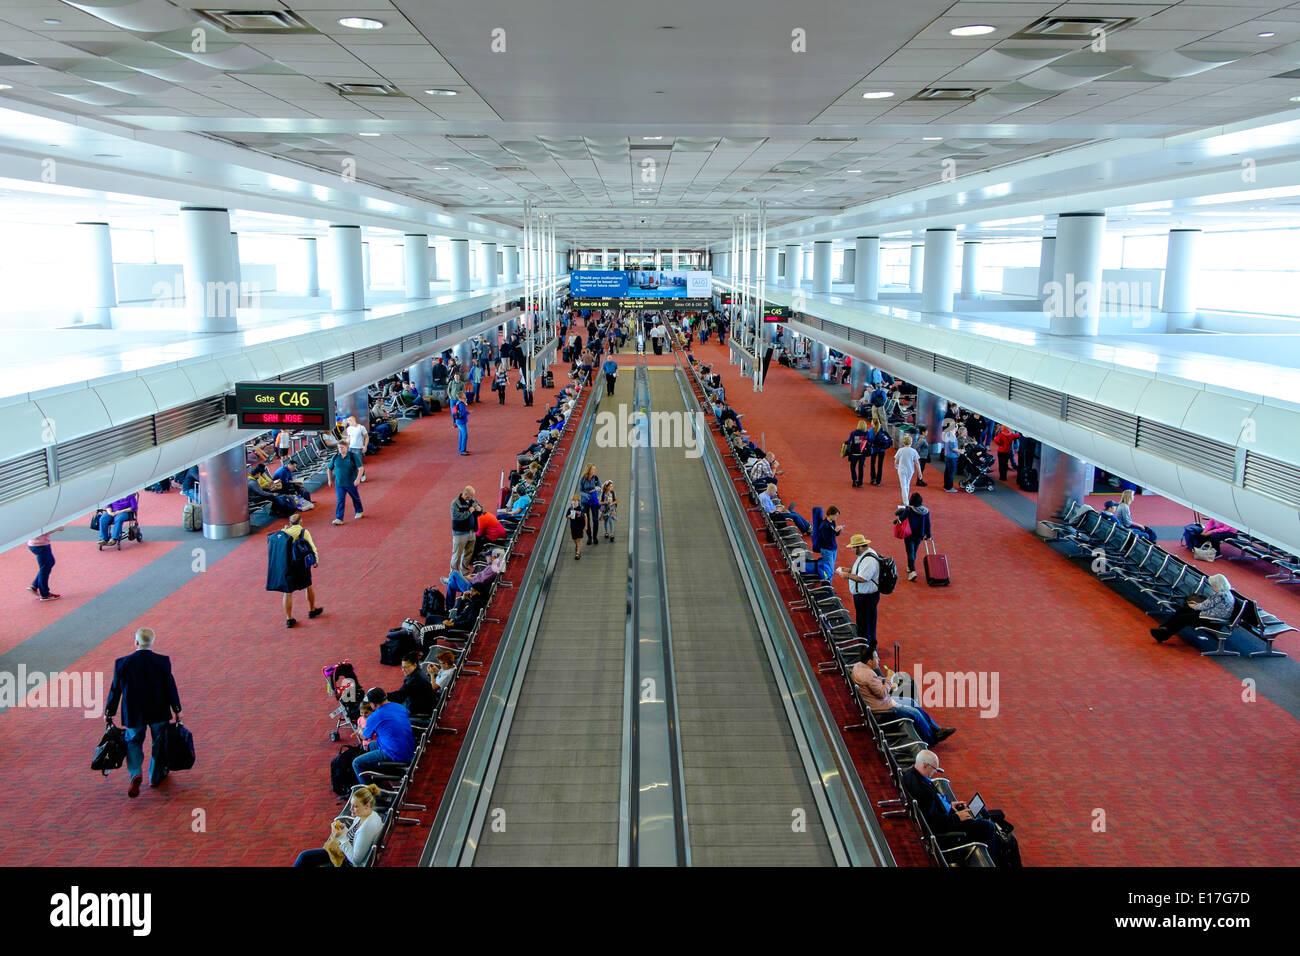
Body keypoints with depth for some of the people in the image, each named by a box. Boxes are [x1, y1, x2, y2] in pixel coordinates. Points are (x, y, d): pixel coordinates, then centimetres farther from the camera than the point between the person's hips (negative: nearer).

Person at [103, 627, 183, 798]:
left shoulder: (122, 663, -10)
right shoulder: (163, 661, -12)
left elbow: (115, 690, -3)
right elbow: (170, 687, -7)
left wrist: (108, 713, 10)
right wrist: (176, 709, 5)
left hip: (133, 713, 0)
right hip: (158, 712, 0)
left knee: (133, 742, 15)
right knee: (159, 743, 18)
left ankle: (135, 774, -7)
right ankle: (156, 777, 28)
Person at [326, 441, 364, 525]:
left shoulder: (353, 456, -10)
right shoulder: (335, 457, -1)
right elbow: (329, 468, 13)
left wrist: (358, 479, -23)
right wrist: (329, 479, 10)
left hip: (351, 483, -1)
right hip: (339, 484, 2)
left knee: (355, 498, 17)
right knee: (340, 500, -6)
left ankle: (359, 512, 40)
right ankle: (339, 519, -7)